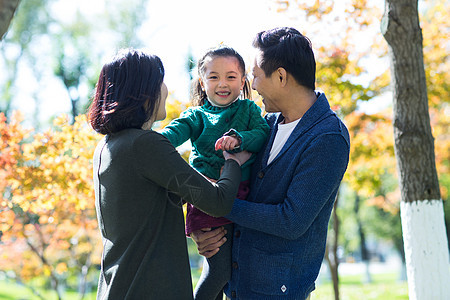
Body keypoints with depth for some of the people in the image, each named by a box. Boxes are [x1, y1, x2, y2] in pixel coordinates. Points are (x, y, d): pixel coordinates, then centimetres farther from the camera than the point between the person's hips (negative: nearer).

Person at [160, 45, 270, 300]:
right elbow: (177, 130, -10)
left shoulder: (248, 109, 12)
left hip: (240, 196, 3)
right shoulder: (197, 115, 8)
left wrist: (239, 138, -23)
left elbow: (263, 133, -3)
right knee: (219, 268, -8)